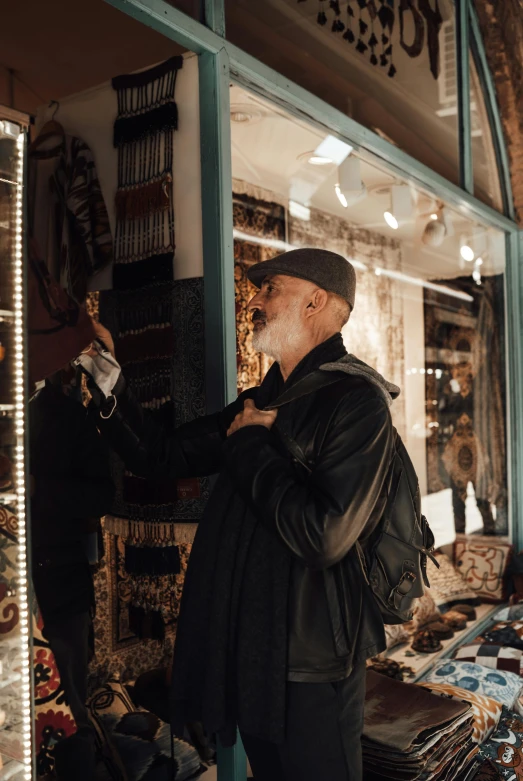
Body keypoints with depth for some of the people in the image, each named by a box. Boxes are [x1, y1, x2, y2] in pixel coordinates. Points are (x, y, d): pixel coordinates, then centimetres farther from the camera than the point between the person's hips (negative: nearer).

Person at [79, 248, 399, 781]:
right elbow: (161, 458, 10)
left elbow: (325, 537, -28)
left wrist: (249, 443, -17)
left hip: (308, 664, -8)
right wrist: (107, 378, 0)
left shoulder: (357, 401, -18)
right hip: (248, 650, 8)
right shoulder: (262, 402, 9)